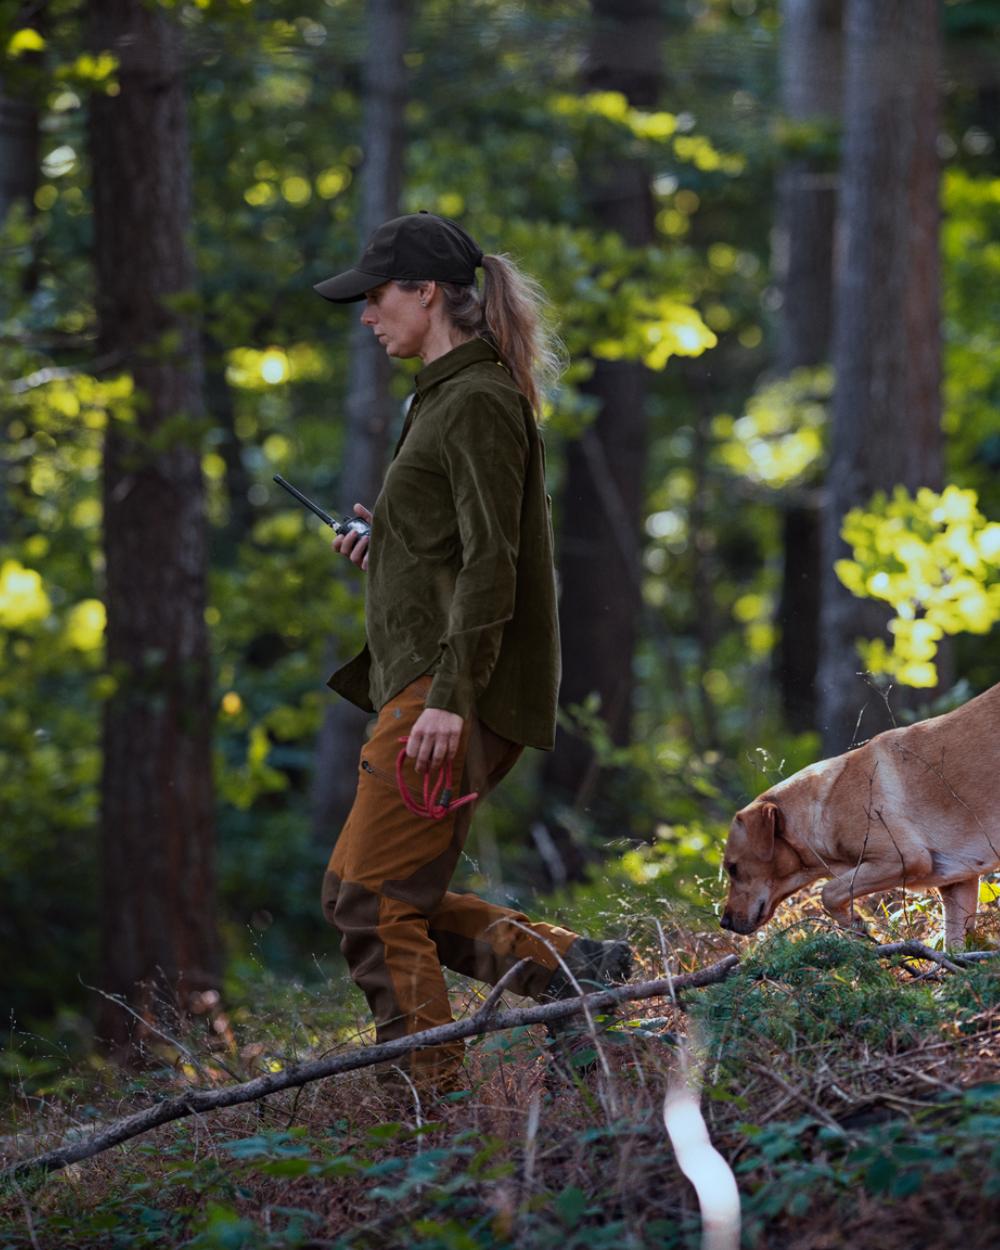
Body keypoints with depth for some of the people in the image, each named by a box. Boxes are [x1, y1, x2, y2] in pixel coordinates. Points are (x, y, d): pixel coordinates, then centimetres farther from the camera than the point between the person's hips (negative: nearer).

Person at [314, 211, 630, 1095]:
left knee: (374, 898, -9)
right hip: (424, 684, 10)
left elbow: (491, 563, -19)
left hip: (455, 690, -10)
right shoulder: (450, 395, 20)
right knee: (357, 891, 10)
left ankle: (434, 1093, -4)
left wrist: (450, 697, -25)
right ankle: (563, 962, 8)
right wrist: (384, 548, 11)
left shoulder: (479, 403, -12)